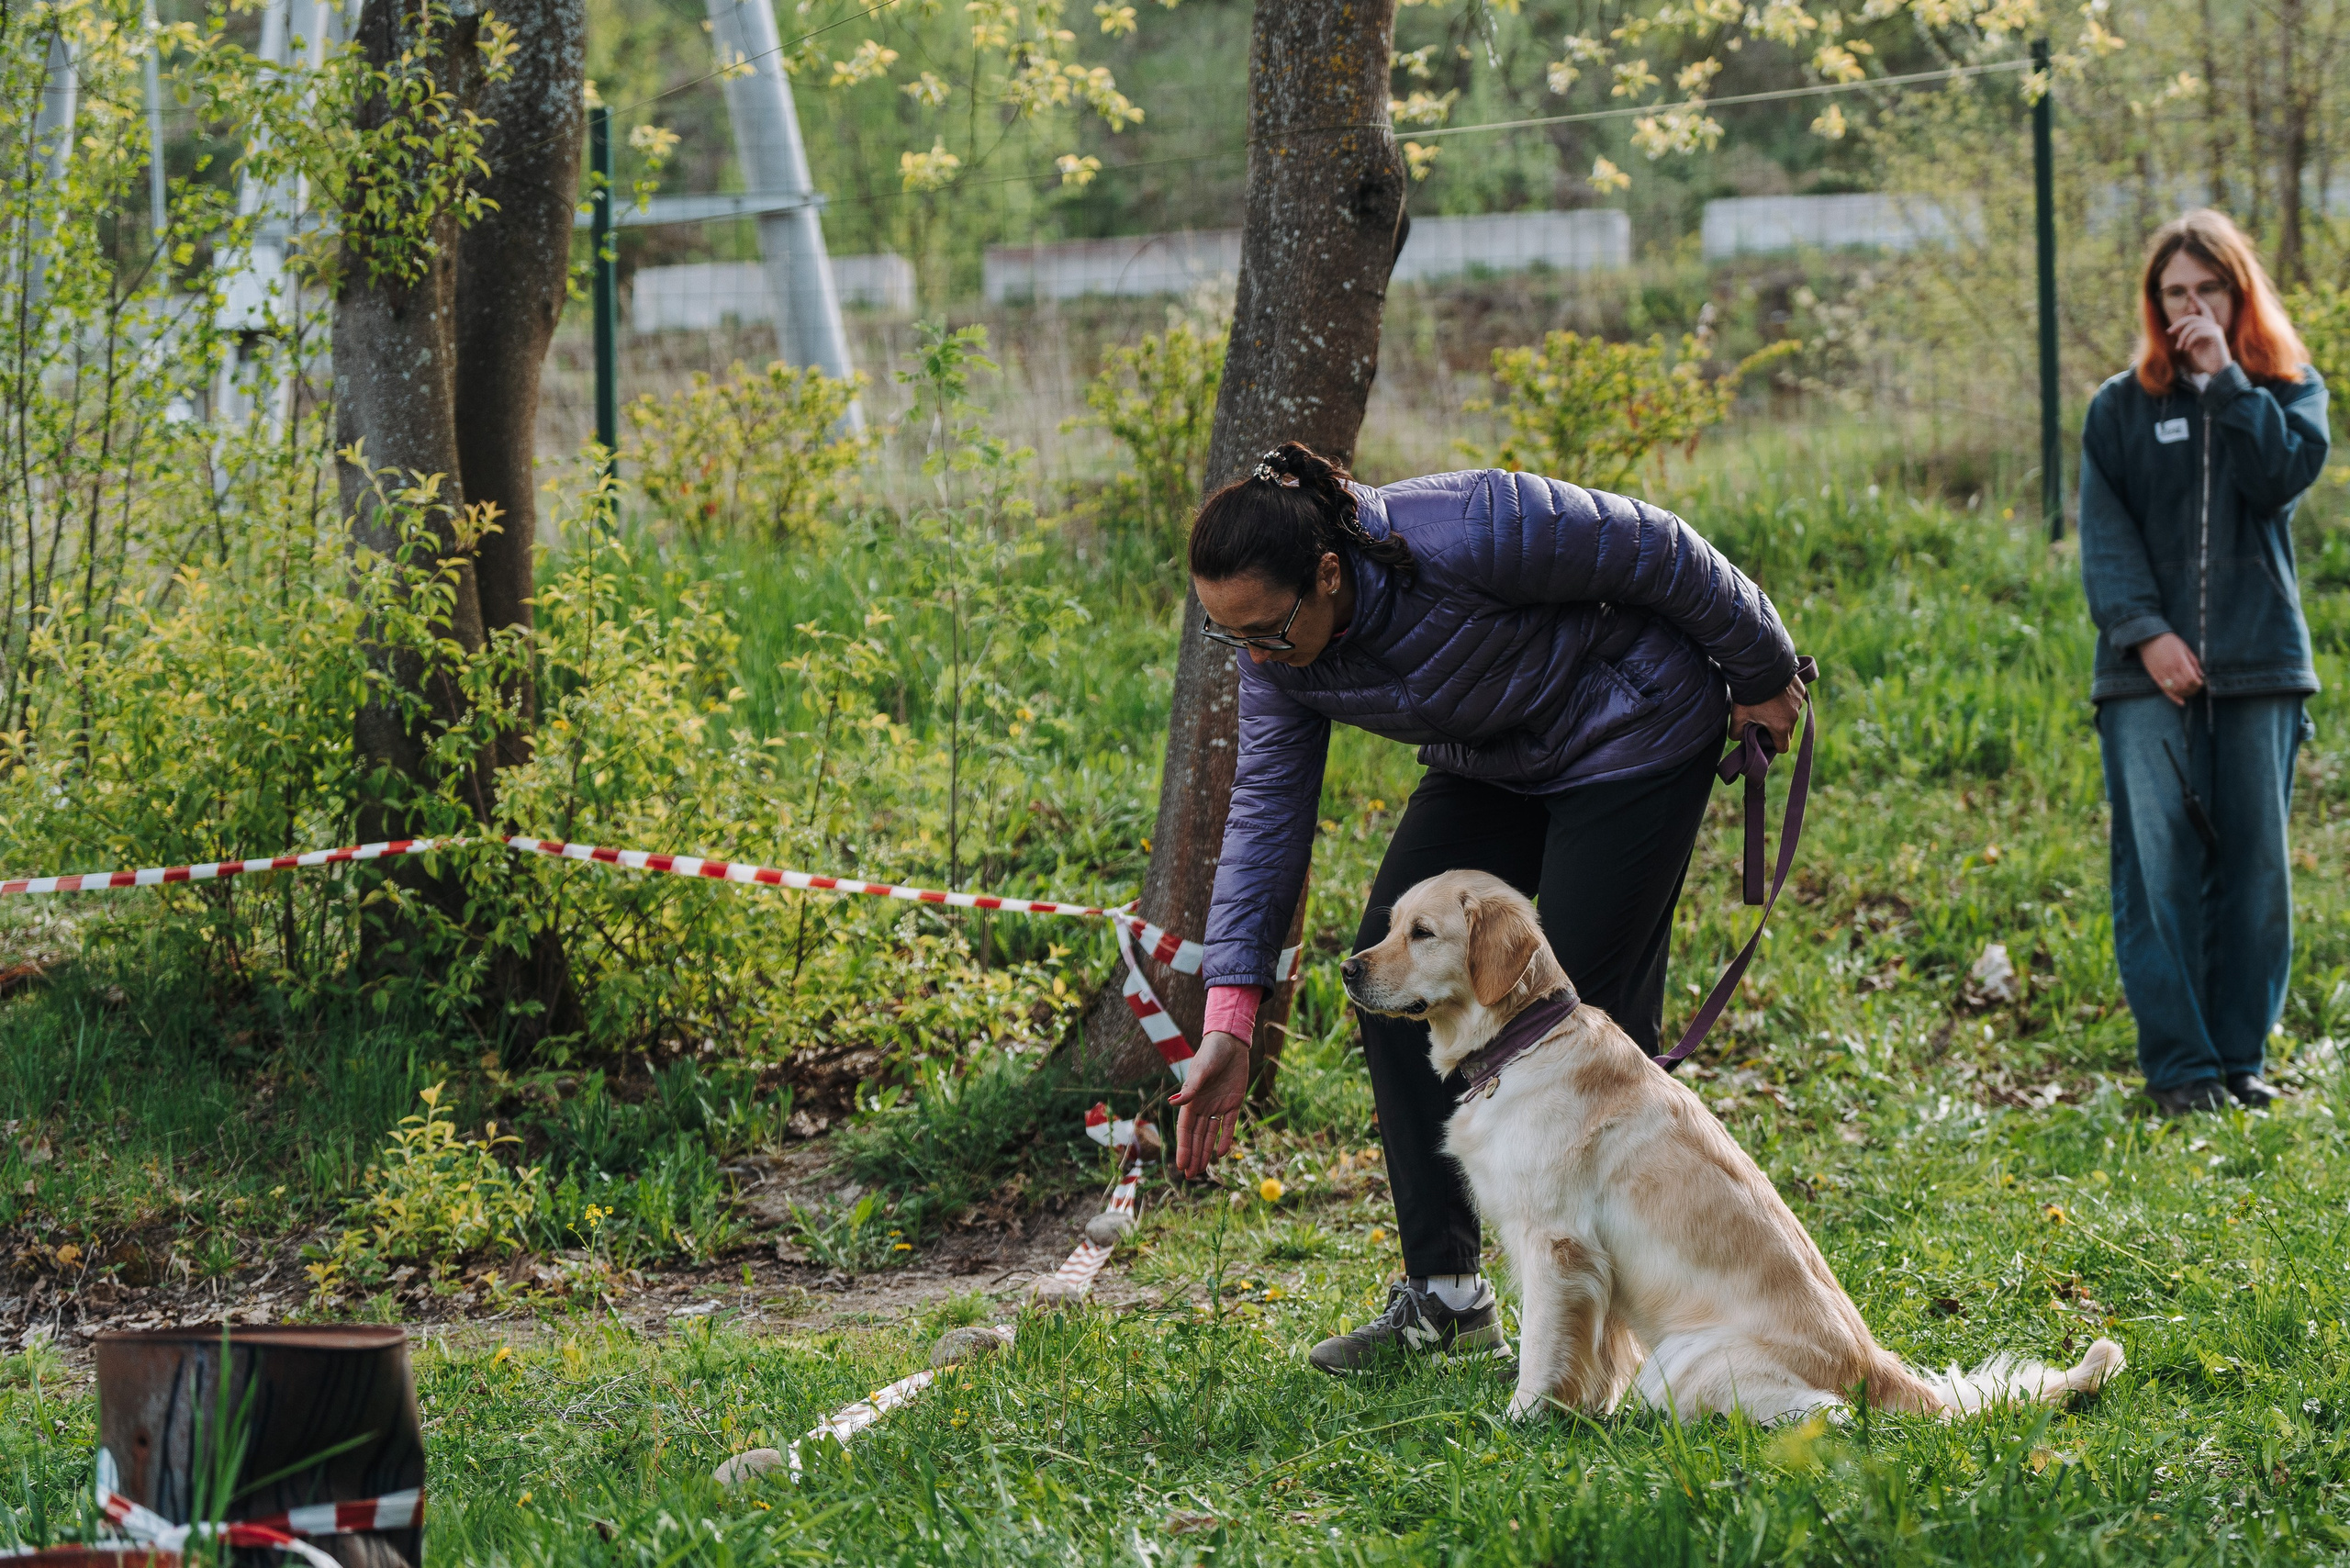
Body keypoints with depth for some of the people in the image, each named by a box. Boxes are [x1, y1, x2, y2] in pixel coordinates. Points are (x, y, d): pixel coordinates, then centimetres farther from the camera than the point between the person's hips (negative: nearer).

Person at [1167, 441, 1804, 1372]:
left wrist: (1761, 676, -8)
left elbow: (1658, 551, -23)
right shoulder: (1274, 645, -15)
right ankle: (1446, 1298, 3)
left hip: (1632, 735, -7)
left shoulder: (1470, 537, -36)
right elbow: (1267, 812, -9)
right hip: (1491, 763, 7)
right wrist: (1228, 1020, -15)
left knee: (1586, 1015, -10)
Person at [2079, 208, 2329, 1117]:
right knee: (2157, 868, -9)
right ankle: (2180, 1065, -6)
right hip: (2150, 670, -1)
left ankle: (2241, 1056, 11)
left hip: (2260, 666, 1)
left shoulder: (2289, 390, 11)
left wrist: (2226, 378, -8)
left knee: (2253, 869, 2)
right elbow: (2105, 536, 3)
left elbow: (2284, 476, -9)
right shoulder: (2120, 408, 10)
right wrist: (2145, 632, -10)